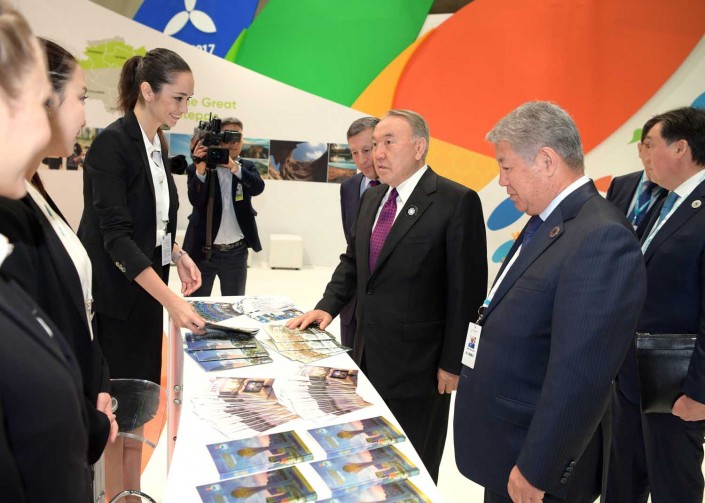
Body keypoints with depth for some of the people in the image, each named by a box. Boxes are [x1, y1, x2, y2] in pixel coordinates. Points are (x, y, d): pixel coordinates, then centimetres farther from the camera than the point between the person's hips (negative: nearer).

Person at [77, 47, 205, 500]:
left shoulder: (158, 144, 7)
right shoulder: (113, 143, -17)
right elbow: (115, 235, -23)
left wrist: (177, 254, 0)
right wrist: (172, 300, -29)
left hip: (145, 288, 8)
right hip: (114, 294, -8)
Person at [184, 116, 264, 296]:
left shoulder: (247, 167, 5)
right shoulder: (197, 168, -3)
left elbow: (258, 187, -15)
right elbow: (196, 200, -16)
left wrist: (234, 166, -29)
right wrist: (200, 169, -29)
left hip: (237, 251, 2)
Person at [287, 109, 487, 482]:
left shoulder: (456, 201, -15)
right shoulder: (372, 198, 9)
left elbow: (467, 291, -15)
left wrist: (453, 363, -14)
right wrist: (328, 307, 2)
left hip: (416, 359, -7)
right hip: (368, 351, 7)